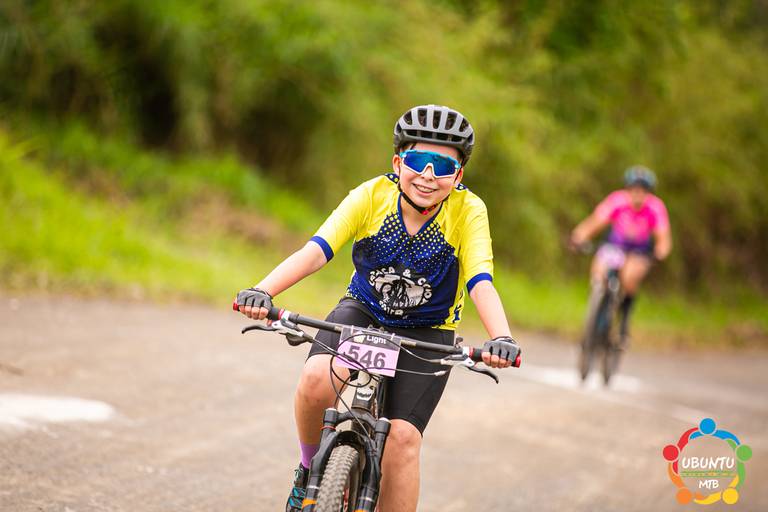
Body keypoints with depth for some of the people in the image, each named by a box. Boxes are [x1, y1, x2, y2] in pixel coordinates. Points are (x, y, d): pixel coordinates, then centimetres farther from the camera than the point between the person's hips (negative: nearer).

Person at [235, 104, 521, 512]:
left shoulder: (468, 212, -19)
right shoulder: (372, 196, -18)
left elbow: (481, 283, -29)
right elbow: (316, 249, -28)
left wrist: (501, 338, -49)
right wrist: (263, 291, -45)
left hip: (427, 334, 0)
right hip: (362, 311, 0)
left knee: (403, 436, -17)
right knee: (316, 379, -28)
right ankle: (310, 468, 0)